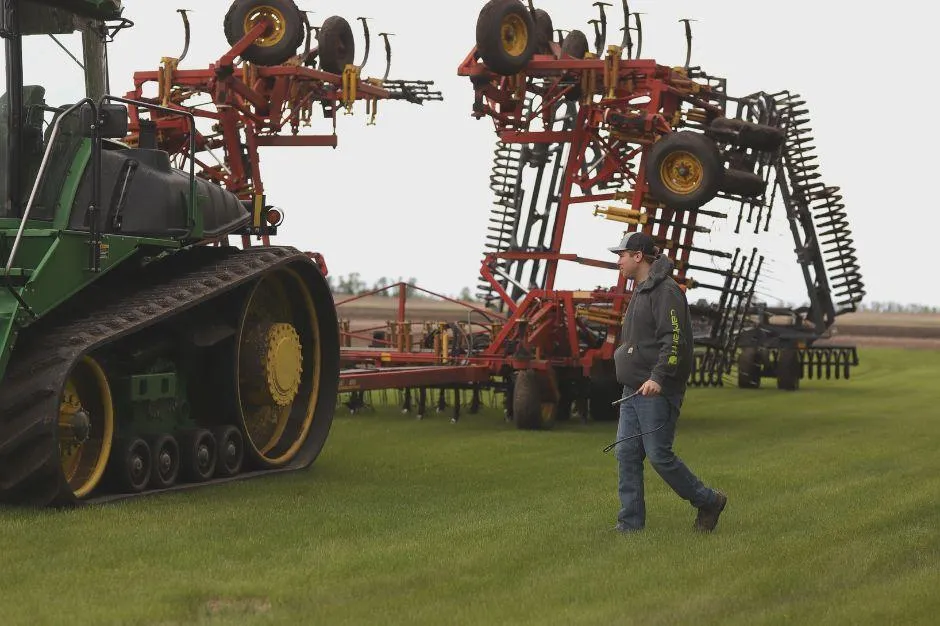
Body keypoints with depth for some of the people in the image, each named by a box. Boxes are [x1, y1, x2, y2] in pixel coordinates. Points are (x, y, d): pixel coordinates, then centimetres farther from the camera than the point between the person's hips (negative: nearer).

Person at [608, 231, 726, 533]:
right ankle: (631, 521, 8)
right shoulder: (641, 291, 19)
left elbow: (675, 340, -21)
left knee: (659, 455, -6)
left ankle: (708, 501, 11)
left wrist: (658, 377, -28)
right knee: (626, 454, 4)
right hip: (633, 390, 10)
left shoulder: (666, 291, -13)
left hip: (657, 392, -10)